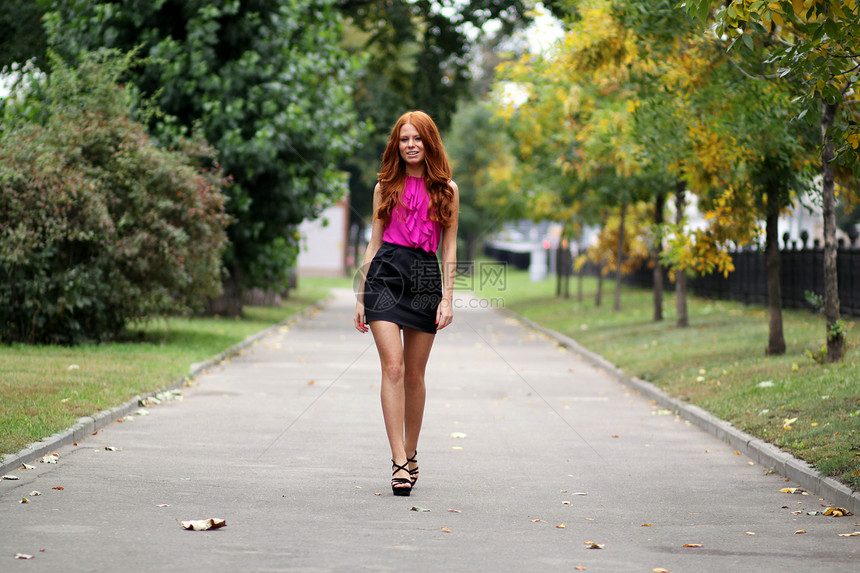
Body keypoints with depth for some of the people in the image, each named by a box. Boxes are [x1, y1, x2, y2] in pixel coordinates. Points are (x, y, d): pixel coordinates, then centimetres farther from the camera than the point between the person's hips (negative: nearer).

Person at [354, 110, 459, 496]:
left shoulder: (446, 189, 9)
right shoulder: (386, 187, 11)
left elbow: (449, 248, 8)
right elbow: (374, 242, 13)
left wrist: (448, 298, 0)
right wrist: (361, 296, 9)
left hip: (426, 279, 0)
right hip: (385, 275, 0)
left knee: (414, 375, 6)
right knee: (393, 367, -13)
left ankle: (411, 455, 22)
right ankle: (400, 463, -16)